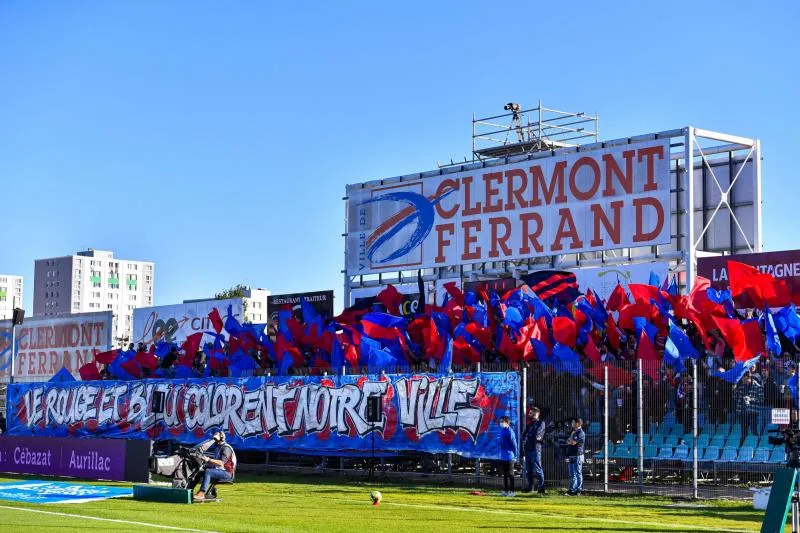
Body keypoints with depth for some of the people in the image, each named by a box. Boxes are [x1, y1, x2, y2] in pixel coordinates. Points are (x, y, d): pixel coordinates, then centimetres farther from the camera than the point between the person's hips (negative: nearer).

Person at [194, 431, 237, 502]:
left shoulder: (226, 448, -12)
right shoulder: (217, 447, 19)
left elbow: (221, 463, -24)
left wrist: (208, 460, -31)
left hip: (227, 473, -9)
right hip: (219, 471, 9)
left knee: (208, 471, -31)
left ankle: (201, 494, -37)